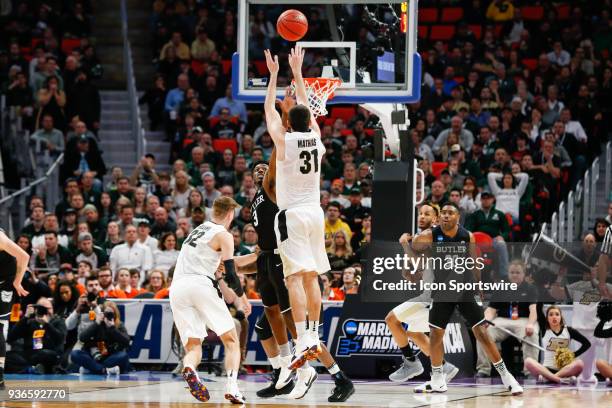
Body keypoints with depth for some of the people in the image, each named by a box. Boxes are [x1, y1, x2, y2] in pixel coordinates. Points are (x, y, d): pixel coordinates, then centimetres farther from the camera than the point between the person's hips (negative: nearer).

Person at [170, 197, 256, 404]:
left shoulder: (198, 230, 30)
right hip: (200, 284, -5)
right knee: (231, 340, 7)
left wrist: (256, 255, 45)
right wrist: (243, 298, 17)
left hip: (177, 288, 5)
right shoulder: (224, 235, 7)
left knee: (193, 346, 4)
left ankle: (189, 369, -31)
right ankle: (232, 386, -13)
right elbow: (231, 275, 0)